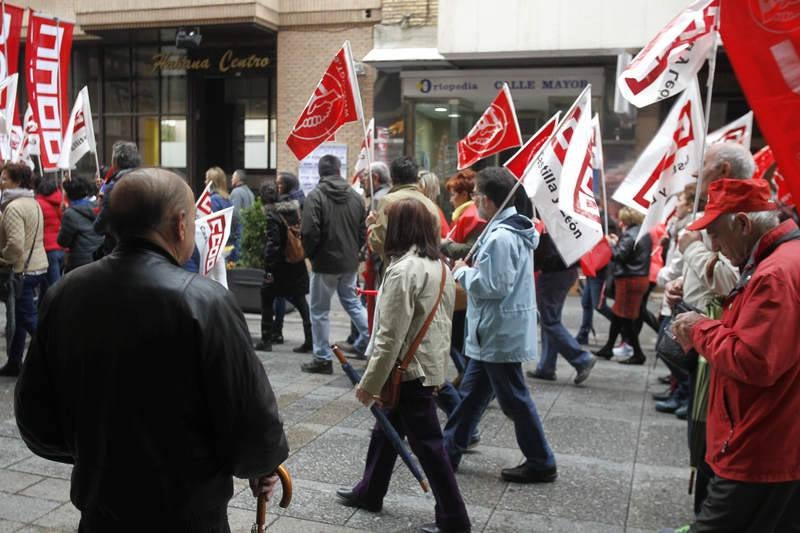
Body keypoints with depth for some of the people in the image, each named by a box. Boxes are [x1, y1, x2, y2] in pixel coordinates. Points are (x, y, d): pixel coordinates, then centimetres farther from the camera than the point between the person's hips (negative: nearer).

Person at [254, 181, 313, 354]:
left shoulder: (271, 215, -15)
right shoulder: (294, 208, 5)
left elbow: (273, 243, -21)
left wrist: (268, 268, -19)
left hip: (280, 265, -6)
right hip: (297, 265, 6)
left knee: (267, 300, 9)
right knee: (300, 301, 10)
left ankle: (266, 340, 12)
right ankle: (310, 339, 7)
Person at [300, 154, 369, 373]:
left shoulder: (316, 195, -13)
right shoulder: (355, 196, 3)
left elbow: (310, 232, -17)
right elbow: (363, 231, 5)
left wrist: (309, 254, 0)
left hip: (325, 262, -5)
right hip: (349, 261, 5)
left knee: (319, 311, 5)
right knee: (352, 302, 23)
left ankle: (323, 358, 10)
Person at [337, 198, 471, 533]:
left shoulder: (403, 270, -22)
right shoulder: (439, 265, 6)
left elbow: (390, 337, -22)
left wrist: (369, 383, -13)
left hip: (411, 371, -9)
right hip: (431, 365, 9)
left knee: (428, 445, 2)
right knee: (386, 431, 22)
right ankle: (369, 492, 39)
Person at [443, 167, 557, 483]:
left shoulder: (501, 237, -23)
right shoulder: (514, 229, 10)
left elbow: (493, 287, -25)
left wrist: (463, 272, -11)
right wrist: (472, 270, 6)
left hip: (500, 333, -10)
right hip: (495, 331, 10)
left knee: (514, 399, 3)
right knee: (472, 391, 17)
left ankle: (541, 463, 17)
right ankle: (448, 450, 28)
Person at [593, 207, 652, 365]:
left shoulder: (629, 235, -17)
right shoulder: (645, 234, 11)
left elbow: (620, 255, -20)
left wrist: (612, 244, -4)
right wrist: (618, 242, 11)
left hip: (629, 279, -10)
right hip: (641, 277, 10)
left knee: (626, 318, -1)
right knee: (618, 314, 17)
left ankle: (638, 354, 4)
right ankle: (608, 348, 25)